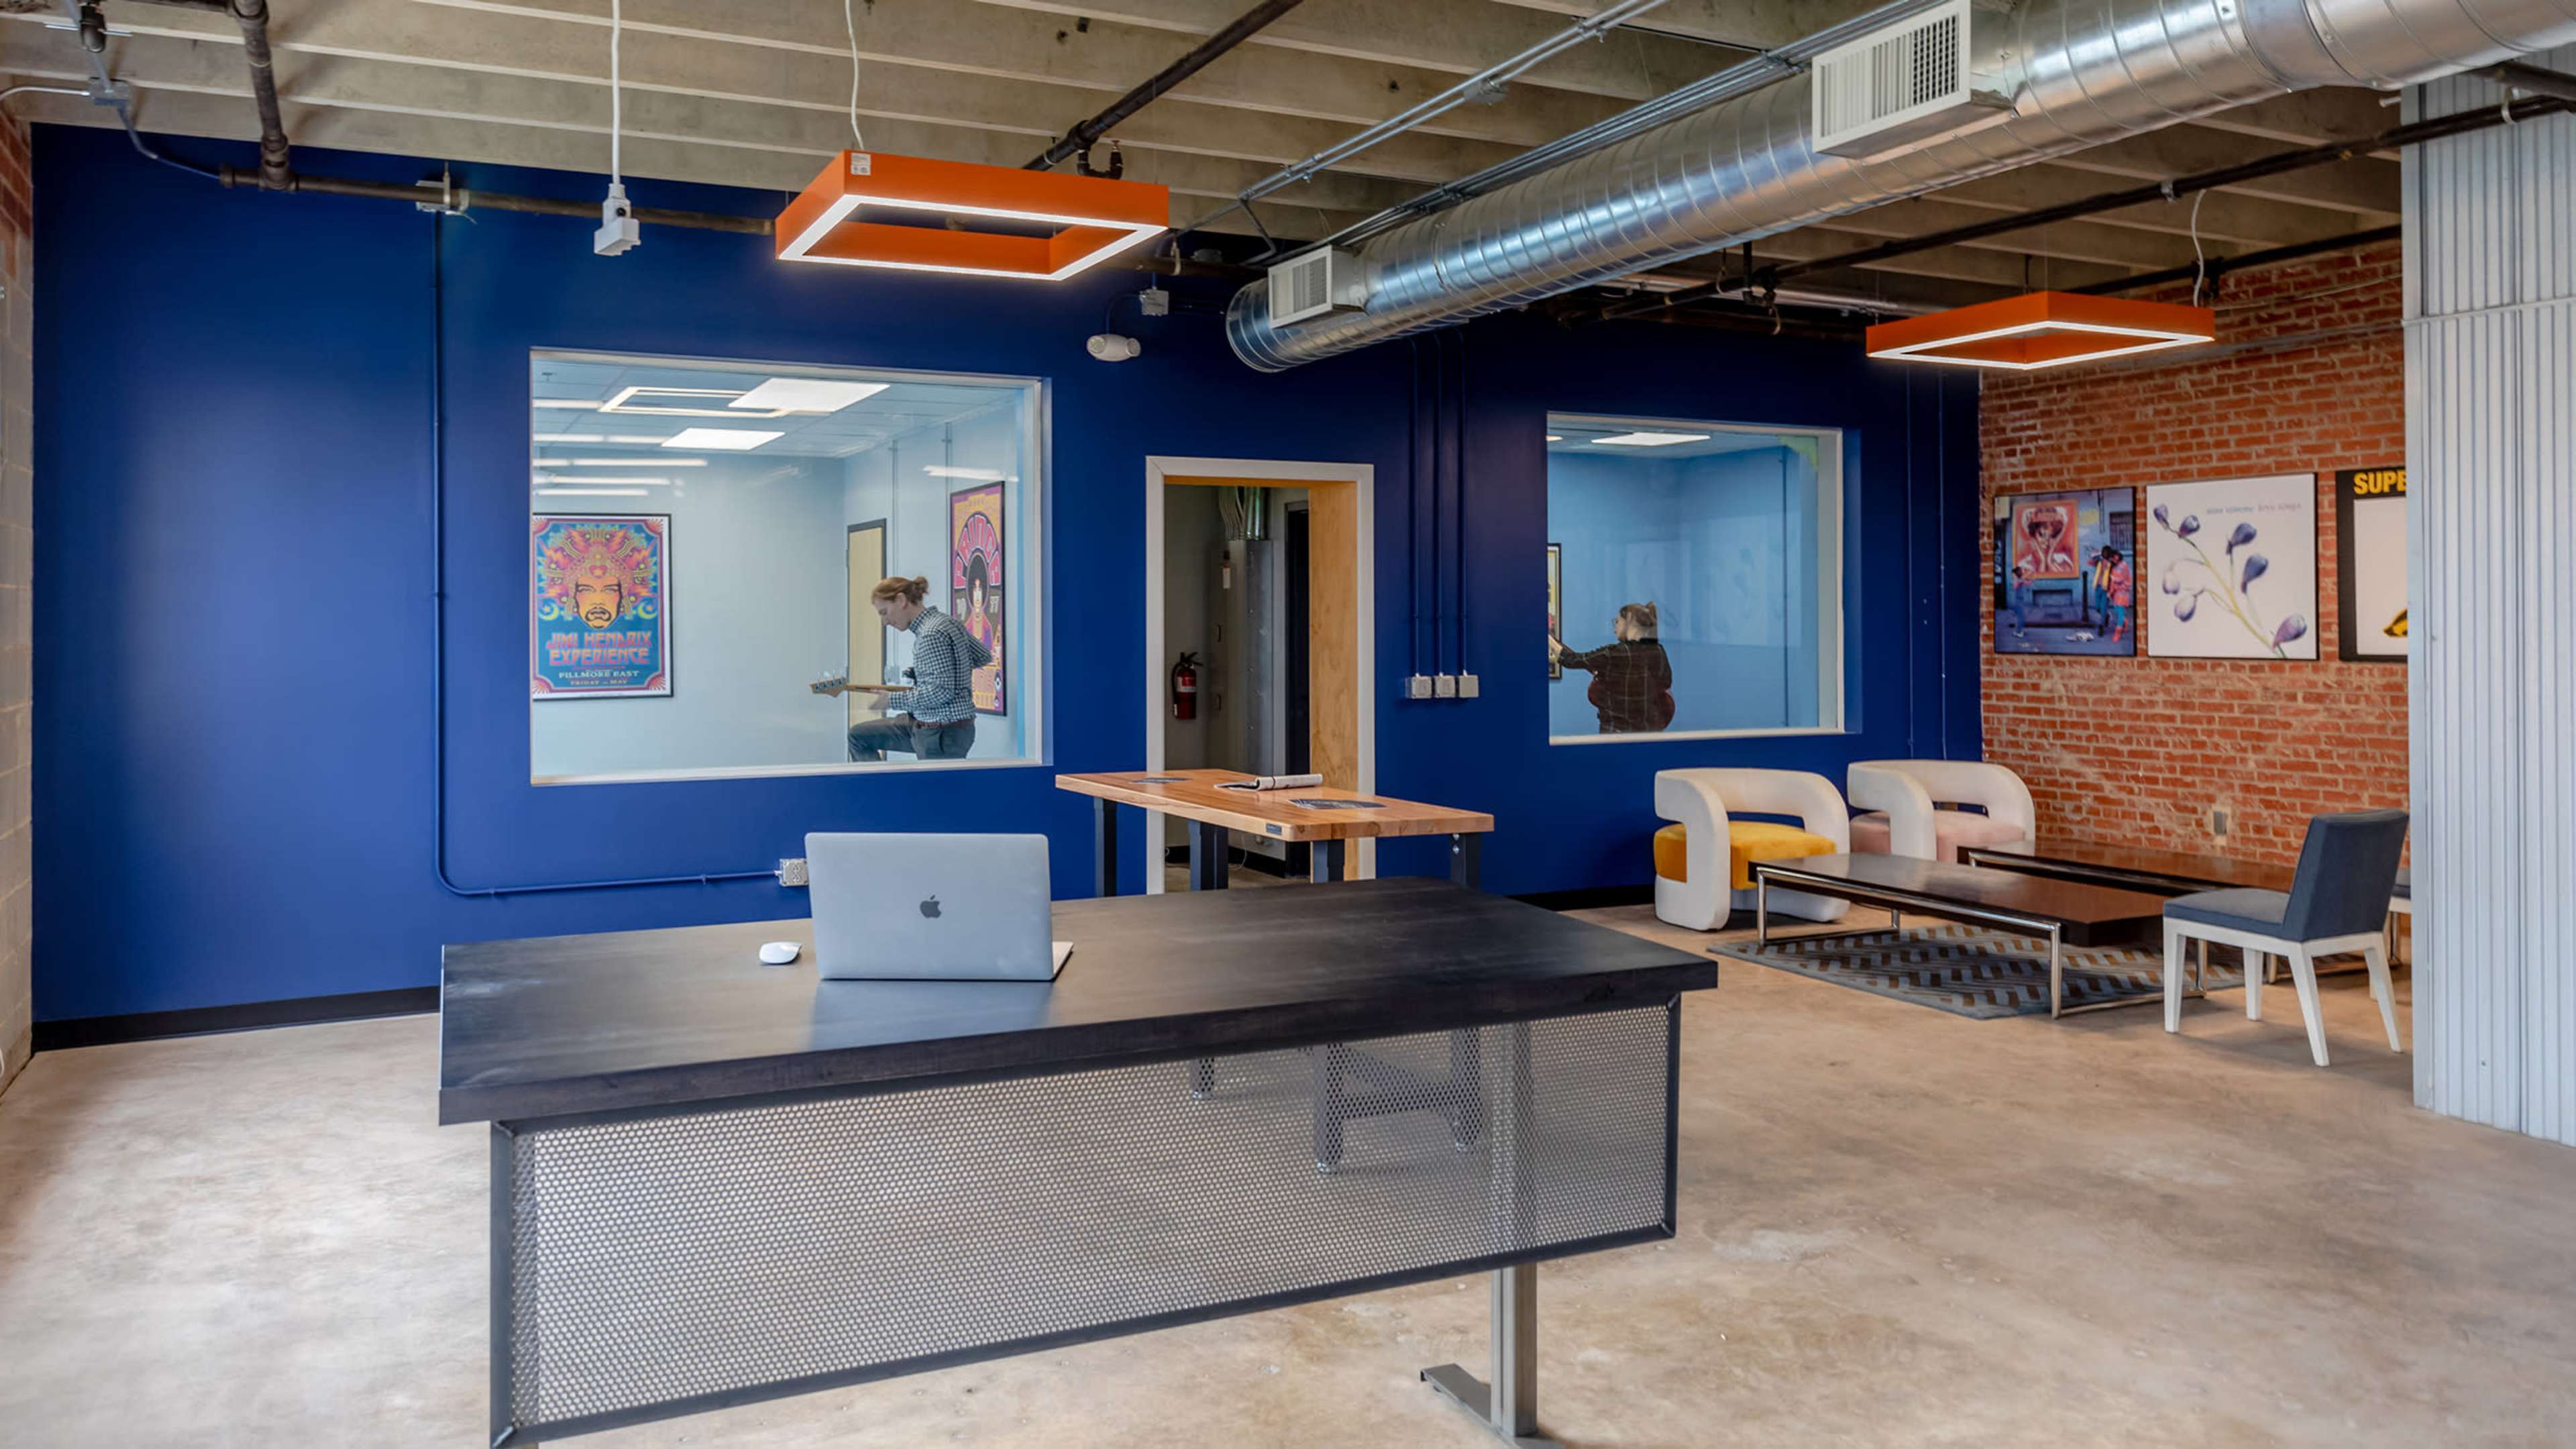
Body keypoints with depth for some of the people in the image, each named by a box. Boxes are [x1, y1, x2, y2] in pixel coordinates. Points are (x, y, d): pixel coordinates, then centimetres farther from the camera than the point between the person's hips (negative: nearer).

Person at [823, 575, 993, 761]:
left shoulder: (932, 634, -20)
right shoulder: (947, 622, 7)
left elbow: (941, 692, -24)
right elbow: (983, 656, 19)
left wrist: (893, 700, -13)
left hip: (944, 733, -10)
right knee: (859, 735, 14)